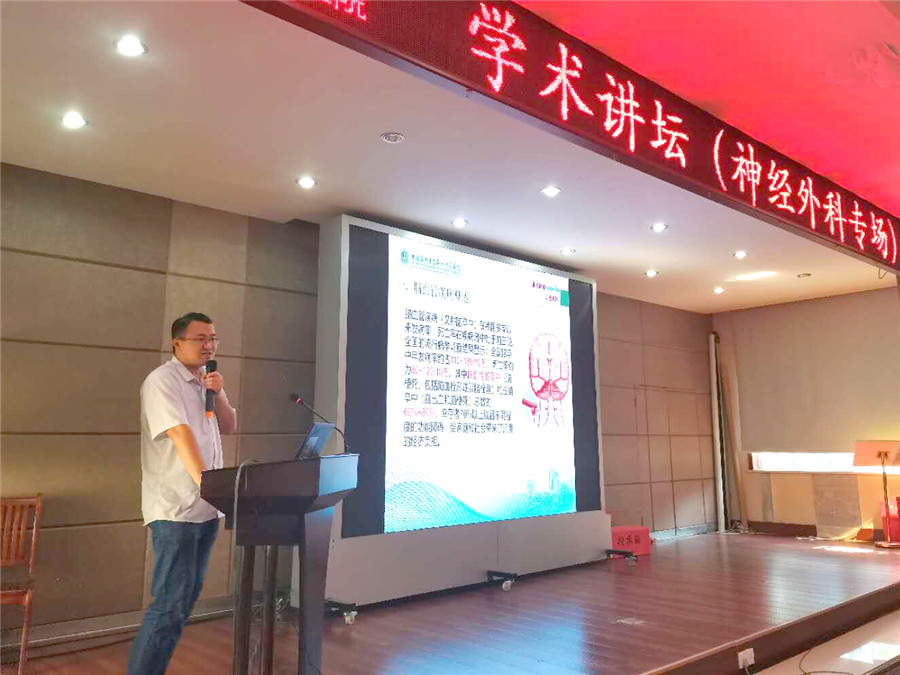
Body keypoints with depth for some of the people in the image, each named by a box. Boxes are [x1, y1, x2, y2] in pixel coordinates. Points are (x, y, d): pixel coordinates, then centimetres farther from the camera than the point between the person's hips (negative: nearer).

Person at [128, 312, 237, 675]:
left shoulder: (205, 382, 16)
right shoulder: (162, 381, -9)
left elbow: (229, 426, 14)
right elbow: (180, 433, -21)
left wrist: (219, 393, -3)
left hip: (206, 508, 8)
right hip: (175, 509, -8)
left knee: (187, 598, 14)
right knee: (171, 604, -8)